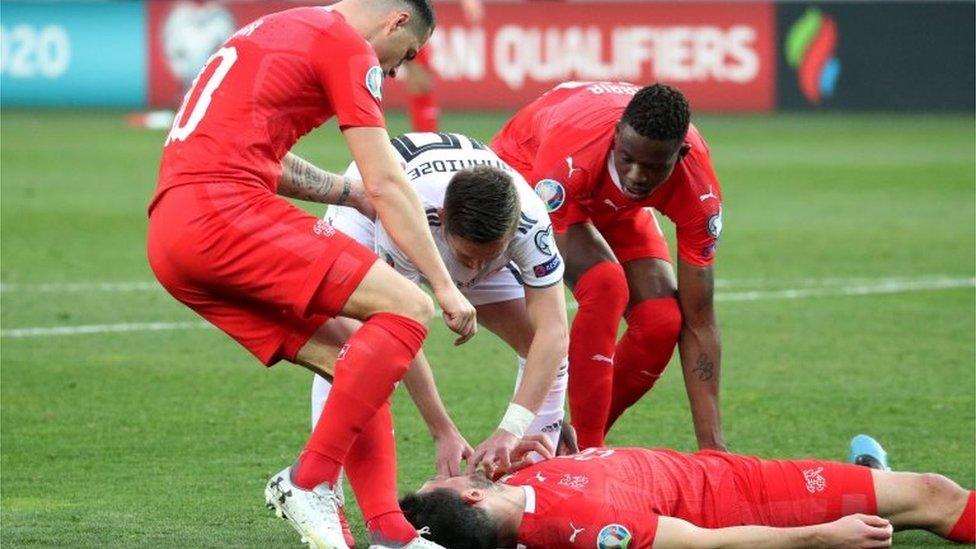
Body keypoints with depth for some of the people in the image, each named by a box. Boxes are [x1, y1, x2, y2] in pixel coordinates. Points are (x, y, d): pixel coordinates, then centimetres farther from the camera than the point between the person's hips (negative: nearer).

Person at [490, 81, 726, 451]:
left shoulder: (698, 187, -32)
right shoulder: (571, 157, -44)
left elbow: (698, 323, -25)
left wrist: (711, 443, -28)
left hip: (615, 206, 4)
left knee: (662, 323, -17)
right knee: (604, 284, -31)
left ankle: (588, 441, 6)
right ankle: (585, 451, -22)